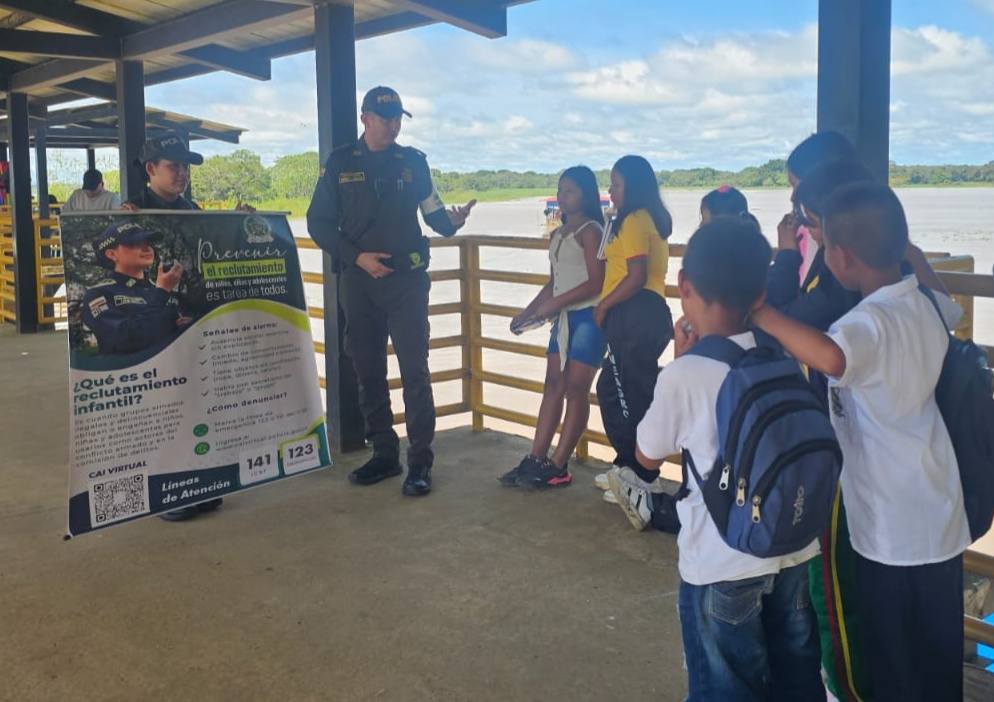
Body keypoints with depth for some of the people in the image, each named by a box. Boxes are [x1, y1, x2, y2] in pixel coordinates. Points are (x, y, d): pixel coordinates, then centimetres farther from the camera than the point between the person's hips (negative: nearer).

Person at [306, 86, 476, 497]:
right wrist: (357, 256, -10)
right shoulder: (340, 163, 4)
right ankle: (383, 454, 19)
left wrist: (452, 221, -15)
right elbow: (318, 222, 2)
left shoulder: (412, 162, 6)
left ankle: (420, 461, -3)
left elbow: (432, 213, 8)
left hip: (407, 279, -1)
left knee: (414, 370, -7)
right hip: (359, 281, 1)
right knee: (368, 371, 7)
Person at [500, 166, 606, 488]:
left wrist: (553, 304, -16)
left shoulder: (590, 231, -8)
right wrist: (527, 312, 12)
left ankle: (558, 466, 0)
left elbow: (596, 283, -16)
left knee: (576, 389, -3)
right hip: (564, 317, 8)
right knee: (553, 385, 6)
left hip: (588, 317, -8)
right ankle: (537, 458, 8)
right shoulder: (557, 234, 15)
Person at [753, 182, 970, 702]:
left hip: (896, 531, -8)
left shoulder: (870, 321, -26)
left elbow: (830, 357, -49)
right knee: (937, 659, 23)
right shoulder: (923, 304, 0)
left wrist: (759, 313, -37)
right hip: (936, 519, 8)